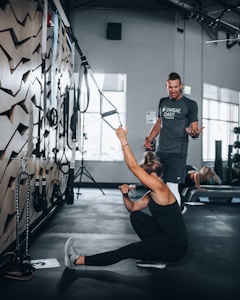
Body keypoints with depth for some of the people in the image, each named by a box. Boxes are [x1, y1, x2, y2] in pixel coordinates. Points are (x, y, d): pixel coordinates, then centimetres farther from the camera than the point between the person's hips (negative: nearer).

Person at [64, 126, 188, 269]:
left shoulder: (161, 189, -17)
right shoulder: (152, 193, 11)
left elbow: (133, 166, -23)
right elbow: (133, 208, 16)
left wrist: (123, 139, -21)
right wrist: (126, 195, -5)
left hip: (175, 244, -9)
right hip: (166, 238, 9)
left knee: (126, 251, -10)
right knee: (136, 216, 9)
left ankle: (78, 260, -2)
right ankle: (155, 258, 9)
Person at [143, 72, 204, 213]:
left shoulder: (190, 104, -2)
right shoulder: (163, 102, 13)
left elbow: (194, 129, -4)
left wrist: (195, 133, -28)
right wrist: (149, 139, 8)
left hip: (178, 152, -6)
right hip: (161, 151, 6)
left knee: (171, 186, -14)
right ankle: (180, 207, 26)